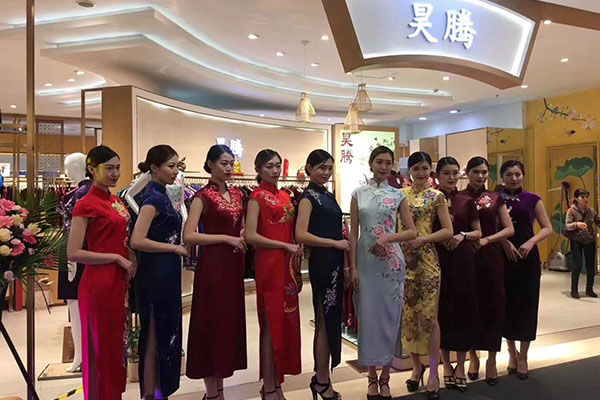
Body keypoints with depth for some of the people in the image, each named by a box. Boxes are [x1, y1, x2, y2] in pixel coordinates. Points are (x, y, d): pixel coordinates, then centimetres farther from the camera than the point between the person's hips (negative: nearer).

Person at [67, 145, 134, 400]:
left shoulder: (116, 201, 11)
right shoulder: (86, 205, -12)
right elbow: (73, 253, -17)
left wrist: (130, 263, 4)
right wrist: (117, 258, -16)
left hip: (120, 280, 8)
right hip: (99, 281, -8)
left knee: (116, 343, 17)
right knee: (101, 347, 5)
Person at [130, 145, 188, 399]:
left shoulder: (160, 195, 11)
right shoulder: (154, 198, -16)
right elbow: (137, 241, -25)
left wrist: (176, 248, 7)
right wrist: (174, 248, -17)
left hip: (166, 273, 9)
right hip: (156, 274, -9)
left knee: (165, 332, 17)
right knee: (156, 335, 3)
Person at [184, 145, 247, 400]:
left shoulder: (237, 194, 11)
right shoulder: (203, 196, -8)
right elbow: (189, 236, -17)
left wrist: (244, 235, 0)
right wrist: (227, 238, -16)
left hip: (234, 264, 7)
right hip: (213, 265, -7)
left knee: (230, 321, 12)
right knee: (212, 322, 1)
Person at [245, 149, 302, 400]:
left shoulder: (285, 196, 14)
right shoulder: (257, 197, -7)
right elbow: (250, 236, -16)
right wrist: (286, 246, -15)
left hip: (287, 265, 7)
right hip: (269, 265, -7)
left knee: (287, 322, 10)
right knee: (272, 323, 0)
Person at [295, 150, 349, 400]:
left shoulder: (328, 196, 15)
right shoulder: (309, 196, -9)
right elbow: (301, 235, -19)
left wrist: (344, 264, 15)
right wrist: (335, 243, -16)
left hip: (334, 263, 8)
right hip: (321, 263, -8)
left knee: (330, 320, 14)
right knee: (326, 321, 0)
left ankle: (321, 376, 26)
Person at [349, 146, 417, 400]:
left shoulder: (397, 195, 4)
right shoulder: (359, 194, 4)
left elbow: (412, 231, 3)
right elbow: (353, 232, 2)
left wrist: (388, 238, -15)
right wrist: (353, 267, -4)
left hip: (391, 262, 0)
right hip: (365, 261, 0)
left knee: (389, 315, 5)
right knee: (367, 315, 5)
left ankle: (385, 377, 20)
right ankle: (372, 377, 20)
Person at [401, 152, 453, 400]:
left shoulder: (437, 197, 2)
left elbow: (448, 231, -2)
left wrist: (422, 239, -13)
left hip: (427, 260, -2)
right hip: (403, 259, 2)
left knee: (429, 315, 1)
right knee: (408, 314, 8)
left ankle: (433, 372, 14)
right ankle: (416, 365, 27)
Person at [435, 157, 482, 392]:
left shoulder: (467, 201, 7)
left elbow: (478, 232, 10)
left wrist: (463, 235, -9)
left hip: (463, 260, 2)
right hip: (439, 259, -2)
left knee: (464, 309, 4)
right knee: (442, 310, 5)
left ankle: (461, 364, 18)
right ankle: (446, 364, 20)